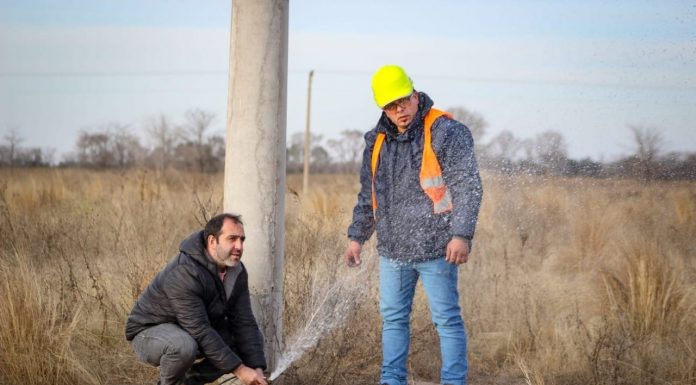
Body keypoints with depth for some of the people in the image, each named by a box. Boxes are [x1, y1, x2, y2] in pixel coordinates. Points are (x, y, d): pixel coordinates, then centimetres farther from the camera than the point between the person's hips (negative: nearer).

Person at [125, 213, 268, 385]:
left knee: (253, 339, -4)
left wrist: (257, 369, -20)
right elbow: (201, 333, -34)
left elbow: (245, 323, -7)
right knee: (184, 345, -40)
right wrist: (239, 369, -33)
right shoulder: (184, 273, -32)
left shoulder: (236, 271, -7)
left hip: (194, 333, 8)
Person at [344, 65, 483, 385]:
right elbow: (367, 194, 23)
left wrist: (461, 235, -22)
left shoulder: (446, 133, -8)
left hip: (434, 249, -7)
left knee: (447, 319, -2)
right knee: (393, 318, 12)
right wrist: (357, 236, 19)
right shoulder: (378, 141, 12)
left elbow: (468, 187, -14)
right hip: (392, 250, 7)